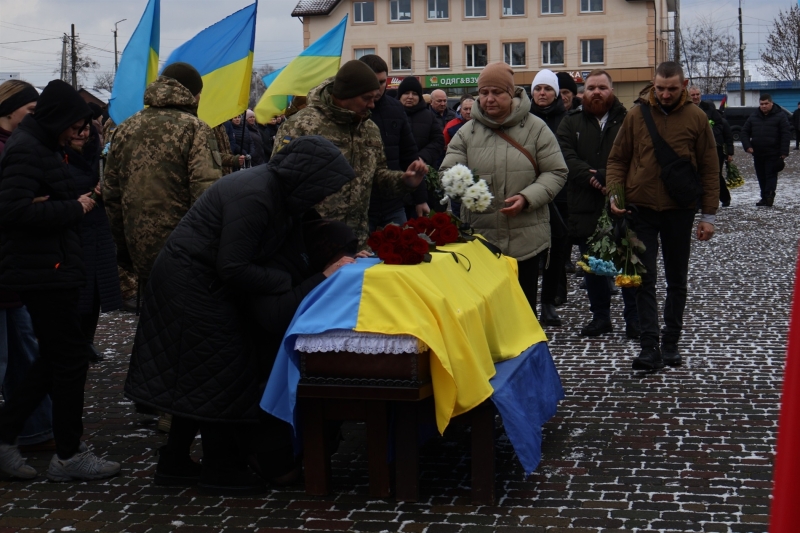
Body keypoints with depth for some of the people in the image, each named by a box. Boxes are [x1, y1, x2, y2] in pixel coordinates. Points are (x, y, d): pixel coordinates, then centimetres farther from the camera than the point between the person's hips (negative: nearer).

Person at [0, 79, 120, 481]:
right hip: (43, 271, -10)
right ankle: (68, 456, 8)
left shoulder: (43, 146, 17)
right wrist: (73, 208, -18)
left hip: (50, 268, 10)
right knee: (70, 358, -2)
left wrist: (75, 201, 4)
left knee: (54, 358, 15)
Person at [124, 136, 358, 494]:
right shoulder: (253, 197, -28)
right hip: (191, 285, -10)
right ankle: (221, 470, 13)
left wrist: (327, 265, -7)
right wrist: (287, 282, -19)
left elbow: (295, 252, 7)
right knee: (217, 372, 0)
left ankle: (175, 464, 27)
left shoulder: (278, 192, 1)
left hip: (200, 282, 10)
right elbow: (233, 269, -26)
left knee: (199, 375, 16)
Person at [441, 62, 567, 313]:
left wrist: (527, 198, -16)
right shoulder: (467, 132, 6)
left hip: (526, 240, -1)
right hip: (479, 239, 1)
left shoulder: (535, 128, 1)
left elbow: (556, 173, 0)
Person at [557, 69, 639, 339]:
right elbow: (567, 158, -6)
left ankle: (634, 318, 14)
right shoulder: (571, 122, 9)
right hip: (585, 208, 3)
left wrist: (602, 176, -22)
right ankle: (601, 316, 24)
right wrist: (594, 181, -18)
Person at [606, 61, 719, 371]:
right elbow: (617, 160, 7)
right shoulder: (636, 116, 1)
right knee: (645, 279, -3)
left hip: (679, 210, 0)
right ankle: (650, 347, -2)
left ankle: (671, 343, 23)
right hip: (641, 208, 0)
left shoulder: (696, 118, -1)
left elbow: (709, 169, 2)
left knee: (677, 281, 10)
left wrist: (708, 214, -1)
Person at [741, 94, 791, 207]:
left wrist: (784, 152, -12)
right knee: (761, 176, 9)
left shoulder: (780, 116, -2)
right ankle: (764, 197, 16)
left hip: (773, 154, -5)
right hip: (757, 153, 5)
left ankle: (769, 197, -15)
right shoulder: (754, 116, 11)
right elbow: (745, 131, 14)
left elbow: (786, 134, -6)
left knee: (771, 175, -9)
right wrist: (747, 146, -1)